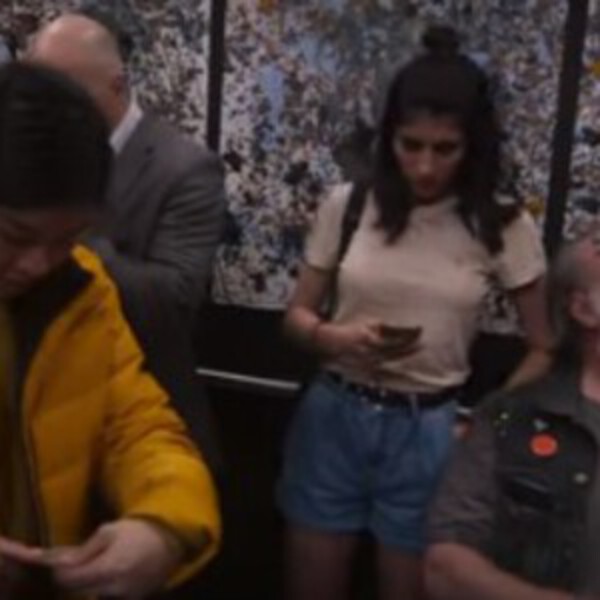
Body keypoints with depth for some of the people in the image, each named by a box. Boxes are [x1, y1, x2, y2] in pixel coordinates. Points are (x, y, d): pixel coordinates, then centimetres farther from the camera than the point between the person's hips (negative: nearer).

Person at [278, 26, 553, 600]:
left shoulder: (502, 225, -7)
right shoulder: (348, 204, -5)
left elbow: (544, 348, 2)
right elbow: (298, 314, 5)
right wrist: (335, 338, -16)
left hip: (427, 431, -1)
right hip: (332, 418, 1)